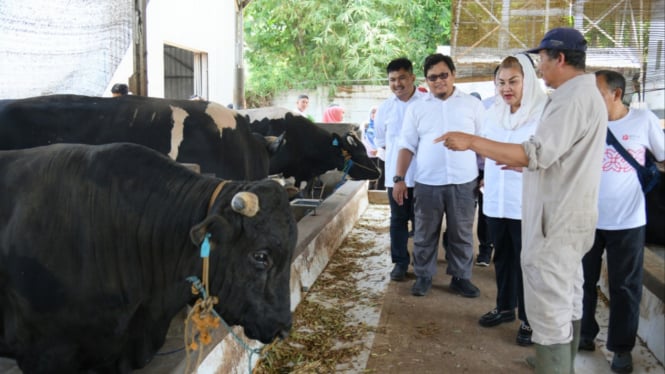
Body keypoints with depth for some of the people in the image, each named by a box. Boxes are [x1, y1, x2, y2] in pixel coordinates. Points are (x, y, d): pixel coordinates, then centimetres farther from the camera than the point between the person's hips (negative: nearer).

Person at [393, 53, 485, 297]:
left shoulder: (472, 104, 5)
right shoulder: (416, 108, 6)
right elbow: (407, 146, 6)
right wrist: (399, 179, -1)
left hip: (463, 182, 0)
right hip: (427, 183, 1)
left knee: (462, 235, 9)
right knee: (425, 235, 9)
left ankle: (461, 278, 23)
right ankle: (423, 277, 23)